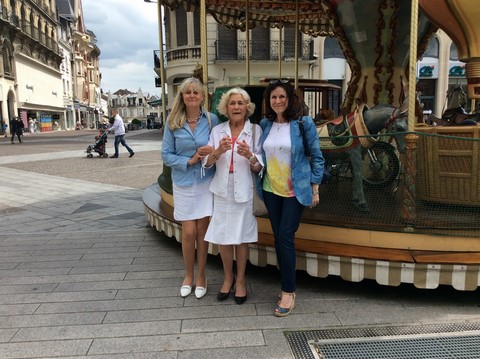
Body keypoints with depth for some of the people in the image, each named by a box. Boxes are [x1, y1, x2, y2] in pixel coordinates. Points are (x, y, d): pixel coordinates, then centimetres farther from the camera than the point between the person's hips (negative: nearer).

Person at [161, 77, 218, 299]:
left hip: (206, 182, 0)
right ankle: (188, 276, 26)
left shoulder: (212, 120, -2)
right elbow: (166, 155, -1)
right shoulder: (173, 122, -2)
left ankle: (201, 276, 24)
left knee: (202, 230, 5)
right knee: (189, 232, 2)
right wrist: (189, 161, -15)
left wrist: (212, 152, -16)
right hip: (183, 183, 0)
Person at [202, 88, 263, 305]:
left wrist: (249, 155, -25)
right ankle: (228, 278, 30)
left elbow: (259, 167, -4)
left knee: (241, 238, 8)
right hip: (222, 191, 2)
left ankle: (240, 280, 27)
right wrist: (219, 151, -21)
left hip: (244, 191, -2)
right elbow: (207, 163, -1)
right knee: (223, 238, 9)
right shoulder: (217, 131, 3)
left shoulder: (255, 130, -3)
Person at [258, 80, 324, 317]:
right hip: (271, 190, 4)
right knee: (278, 238, 9)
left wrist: (314, 188, -5)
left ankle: (289, 292, 7)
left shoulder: (303, 123, -7)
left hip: (295, 191, -4)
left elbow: (316, 156, -4)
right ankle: (287, 286, 24)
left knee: (285, 238, -8)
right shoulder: (265, 125, 4)